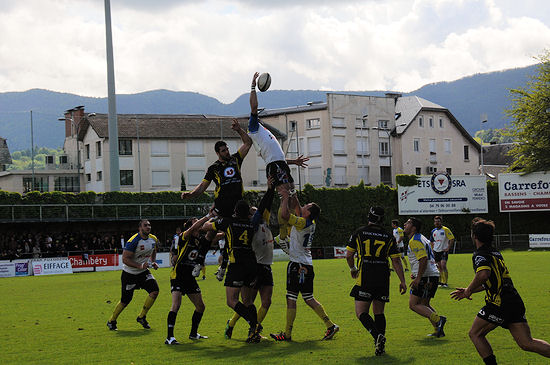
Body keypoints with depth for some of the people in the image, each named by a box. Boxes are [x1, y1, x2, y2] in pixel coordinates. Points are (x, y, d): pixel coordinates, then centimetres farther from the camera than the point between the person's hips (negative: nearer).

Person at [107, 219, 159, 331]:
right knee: (126, 300, 0)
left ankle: (142, 317, 3)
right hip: (129, 274, -6)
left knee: (155, 290, -14)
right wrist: (140, 266, -32)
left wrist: (153, 262, 4)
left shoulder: (153, 239, 0)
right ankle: (111, 321, 23)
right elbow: (125, 259, -25)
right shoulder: (133, 241, -24)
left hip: (143, 272, 6)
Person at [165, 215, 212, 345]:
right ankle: (169, 337, -20)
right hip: (178, 276, -7)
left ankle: (193, 333, 29)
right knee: (176, 305, -20)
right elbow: (193, 228, -29)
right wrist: (207, 216, -30)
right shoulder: (184, 238, -12)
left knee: (200, 306, 10)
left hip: (191, 278, 7)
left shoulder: (201, 240, 6)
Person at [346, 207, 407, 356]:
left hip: (365, 278, -3)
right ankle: (380, 344, 6)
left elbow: (348, 255, 5)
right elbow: (396, 261, 5)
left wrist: (352, 268, 25)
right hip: (383, 279, 3)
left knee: (361, 312, -2)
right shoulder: (388, 237, 7)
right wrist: (402, 281, 10)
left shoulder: (359, 233, 1)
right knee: (379, 313, 14)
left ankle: (378, 335, -24)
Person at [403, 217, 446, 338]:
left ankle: (438, 319, -20)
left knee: (413, 304, -8)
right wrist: (416, 273, 24)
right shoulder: (421, 238, 20)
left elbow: (424, 259, -23)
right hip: (433, 275, 10)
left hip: (426, 277, -10)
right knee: (424, 305, 18)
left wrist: (418, 278, -24)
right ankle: (438, 330, 12)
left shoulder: (414, 241, -12)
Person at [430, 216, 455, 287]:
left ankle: (445, 283, -14)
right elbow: (431, 241, 24)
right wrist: (433, 248, 13)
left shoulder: (445, 230, -9)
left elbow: (452, 239, -9)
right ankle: (440, 282, 20)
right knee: (439, 267, 10)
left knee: (443, 265, -17)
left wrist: (448, 248, -13)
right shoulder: (433, 231, 10)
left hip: (443, 250, -6)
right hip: (436, 251, 6)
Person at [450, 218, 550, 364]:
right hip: (515, 301, 8)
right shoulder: (495, 252, 21)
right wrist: (468, 291, 32)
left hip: (499, 303, -8)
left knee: (475, 334, 10)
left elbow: (484, 274, -29)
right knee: (526, 343, 3)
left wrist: (469, 290, -12)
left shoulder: (479, 255, -7)